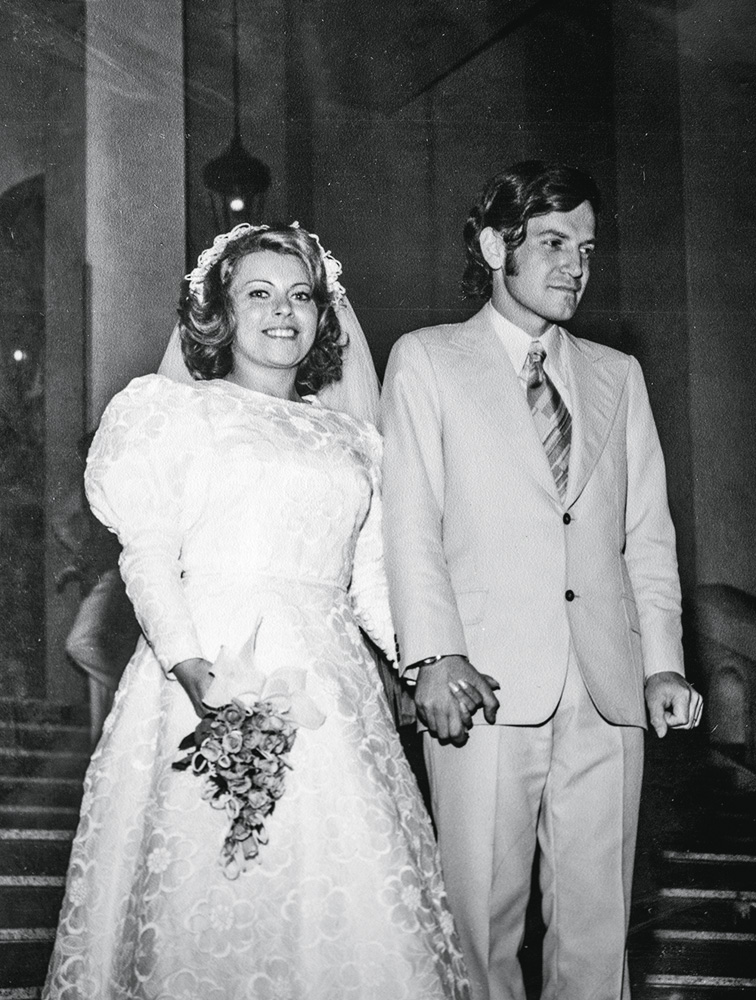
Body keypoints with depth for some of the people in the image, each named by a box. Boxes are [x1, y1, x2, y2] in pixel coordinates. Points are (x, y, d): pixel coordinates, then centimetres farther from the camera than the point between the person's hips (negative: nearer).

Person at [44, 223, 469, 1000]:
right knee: (209, 895, -7)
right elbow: (148, 553, -4)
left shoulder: (353, 441, 19)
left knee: (344, 902, -2)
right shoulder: (175, 410, 8)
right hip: (212, 676, -3)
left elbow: (371, 582, 16)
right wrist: (191, 665, -19)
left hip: (330, 688, 4)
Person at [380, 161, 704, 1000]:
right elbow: (409, 521, -1)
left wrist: (663, 662, 2)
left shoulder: (618, 375, 18)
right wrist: (435, 655, -12)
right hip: (488, 689, -3)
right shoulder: (425, 360, 8)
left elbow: (648, 533, 14)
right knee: (482, 913, 0)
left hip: (608, 693, 3)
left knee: (597, 921, 5)